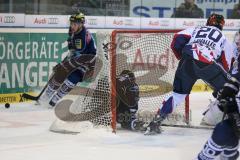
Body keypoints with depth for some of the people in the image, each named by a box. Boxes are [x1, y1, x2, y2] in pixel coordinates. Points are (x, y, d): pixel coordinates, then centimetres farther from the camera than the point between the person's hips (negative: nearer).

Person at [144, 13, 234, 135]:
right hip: (209, 65, -2)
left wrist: (182, 56, 26)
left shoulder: (195, 29, 29)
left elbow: (177, 40, 12)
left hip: (188, 62, 2)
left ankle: (156, 122, 10)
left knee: (178, 94, 16)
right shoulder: (224, 39, 28)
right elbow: (225, 66, 24)